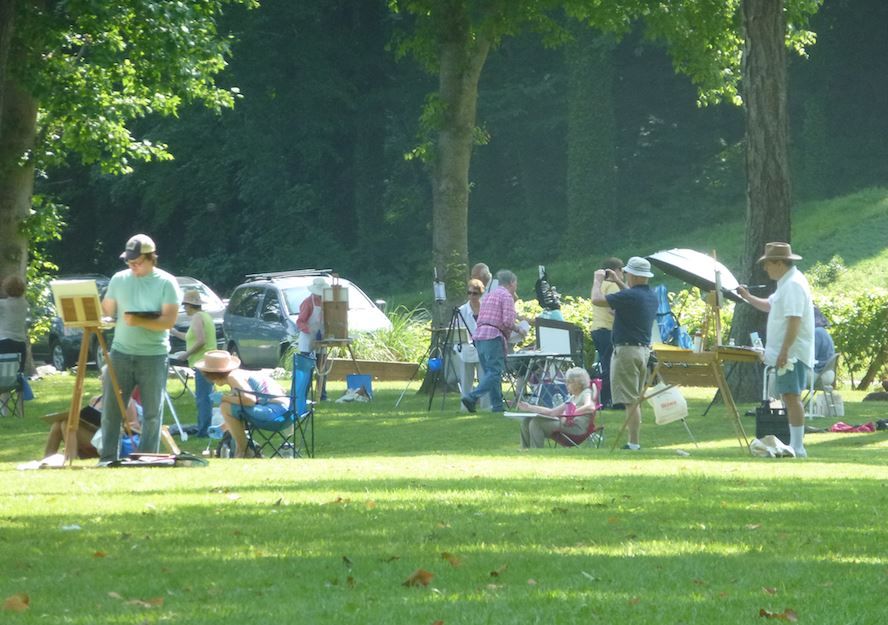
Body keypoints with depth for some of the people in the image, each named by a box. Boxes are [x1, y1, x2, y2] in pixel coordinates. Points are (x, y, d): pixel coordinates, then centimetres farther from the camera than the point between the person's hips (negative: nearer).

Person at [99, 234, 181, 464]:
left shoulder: (166, 283, -4)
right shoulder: (119, 279, 8)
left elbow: (169, 321, -12)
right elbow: (106, 311, 12)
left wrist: (139, 321, -24)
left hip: (153, 356, -3)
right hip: (121, 352, 3)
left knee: (152, 411, 0)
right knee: (111, 408, -1)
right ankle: (107, 457, 4)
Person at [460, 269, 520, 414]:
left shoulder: (489, 295, 22)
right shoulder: (507, 296, -3)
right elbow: (508, 321, -14)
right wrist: (518, 329, 5)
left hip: (479, 335, 9)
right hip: (494, 337, -9)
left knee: (490, 372, 11)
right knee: (495, 372, -10)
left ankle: (497, 405, 9)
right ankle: (472, 397, -24)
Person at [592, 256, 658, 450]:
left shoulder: (629, 296, -20)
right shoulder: (651, 296, 8)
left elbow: (597, 300, -19)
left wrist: (598, 280, -1)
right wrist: (618, 282, 32)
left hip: (627, 349, -9)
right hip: (644, 349, 9)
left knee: (630, 401, -8)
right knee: (636, 400, 15)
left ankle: (633, 443, -10)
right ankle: (634, 441, 20)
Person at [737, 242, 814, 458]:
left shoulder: (794, 285, -16)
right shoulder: (787, 283, 18)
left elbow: (794, 321, -23)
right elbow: (770, 306, 30)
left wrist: (784, 351, -26)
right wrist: (748, 298, 18)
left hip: (792, 355, -11)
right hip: (788, 355, 11)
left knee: (791, 397, -11)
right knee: (790, 398, 13)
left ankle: (797, 447, -13)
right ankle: (795, 445, 17)